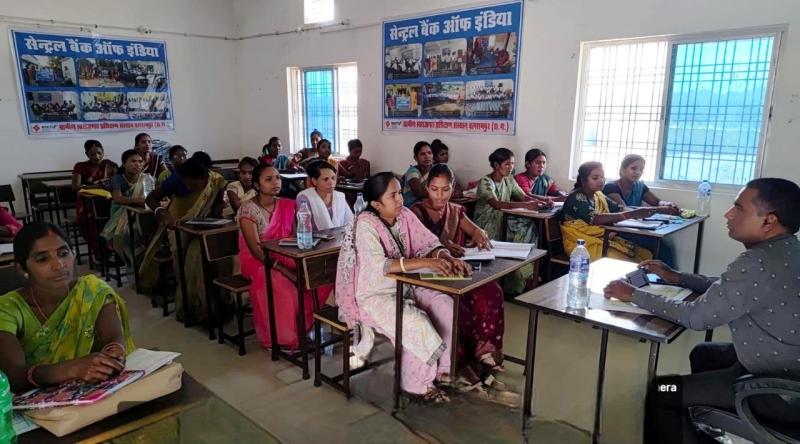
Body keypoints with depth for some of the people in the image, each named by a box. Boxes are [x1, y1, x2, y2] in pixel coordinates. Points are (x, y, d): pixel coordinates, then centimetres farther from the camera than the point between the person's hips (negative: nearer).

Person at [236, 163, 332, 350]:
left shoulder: (287, 205, 5)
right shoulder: (248, 209, -13)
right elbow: (256, 249, -19)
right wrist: (285, 270, -28)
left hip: (284, 259, 6)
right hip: (258, 263, -5)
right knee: (284, 287, -35)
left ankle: (303, 327, -3)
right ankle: (282, 338, -13)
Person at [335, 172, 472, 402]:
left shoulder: (404, 215, -2)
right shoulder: (366, 224, -22)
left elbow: (429, 243, -1)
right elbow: (378, 266, -34)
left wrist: (449, 259, -22)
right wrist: (425, 262, -38)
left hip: (404, 286, 7)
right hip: (372, 295, -7)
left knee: (447, 306, -8)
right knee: (417, 323, -26)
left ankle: (443, 369, 7)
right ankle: (417, 384, -3)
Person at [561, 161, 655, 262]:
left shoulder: (598, 195, 12)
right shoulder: (576, 198, -14)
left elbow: (619, 209, 4)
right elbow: (595, 219, -29)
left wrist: (639, 212, -18)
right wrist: (632, 214, -34)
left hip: (605, 239, 8)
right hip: (583, 244, -8)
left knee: (646, 255, -5)